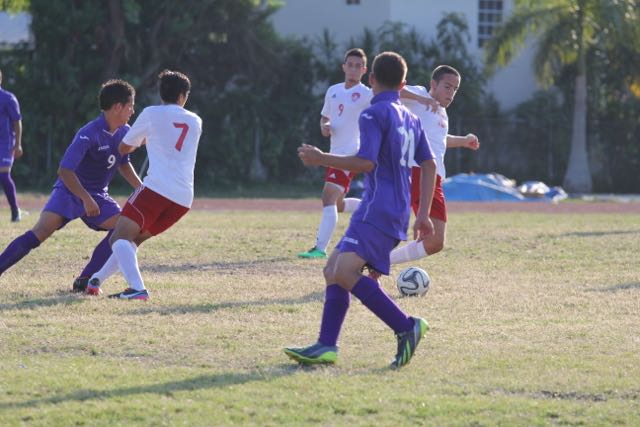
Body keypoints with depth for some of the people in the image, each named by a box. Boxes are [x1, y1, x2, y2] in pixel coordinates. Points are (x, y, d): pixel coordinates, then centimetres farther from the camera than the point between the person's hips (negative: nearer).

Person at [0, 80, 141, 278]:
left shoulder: (124, 133, 0)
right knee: (40, 232, -24)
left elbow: (123, 164, 20)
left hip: (98, 195, 7)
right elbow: (64, 171, -29)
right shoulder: (89, 134, -25)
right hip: (69, 190, -7)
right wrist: (86, 200, -31)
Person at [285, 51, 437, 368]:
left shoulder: (374, 115, -7)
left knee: (344, 272, -22)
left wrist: (322, 159, -6)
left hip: (378, 209, -9)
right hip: (397, 212, 9)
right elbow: (429, 166, 18)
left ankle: (406, 327, -22)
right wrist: (423, 215, 20)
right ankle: (326, 346, 1)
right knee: (333, 270, 9)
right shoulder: (411, 119, 18)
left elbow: (366, 162, -17)